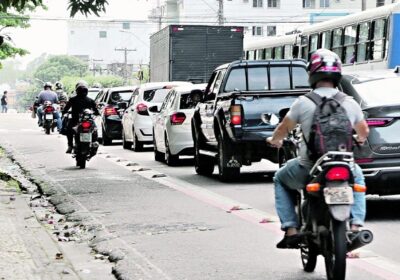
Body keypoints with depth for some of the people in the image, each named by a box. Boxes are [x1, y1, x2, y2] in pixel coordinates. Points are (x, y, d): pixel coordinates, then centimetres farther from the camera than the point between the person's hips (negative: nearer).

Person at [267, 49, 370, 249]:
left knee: (280, 179, 27)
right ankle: (356, 225, 18)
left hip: (308, 168, -2)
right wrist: (360, 140, 40)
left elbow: (283, 129, 3)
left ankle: (291, 230, 12)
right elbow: (363, 131, 16)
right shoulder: (350, 103, 0)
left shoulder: (303, 102, -9)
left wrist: (274, 140, 27)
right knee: (358, 177, 36)